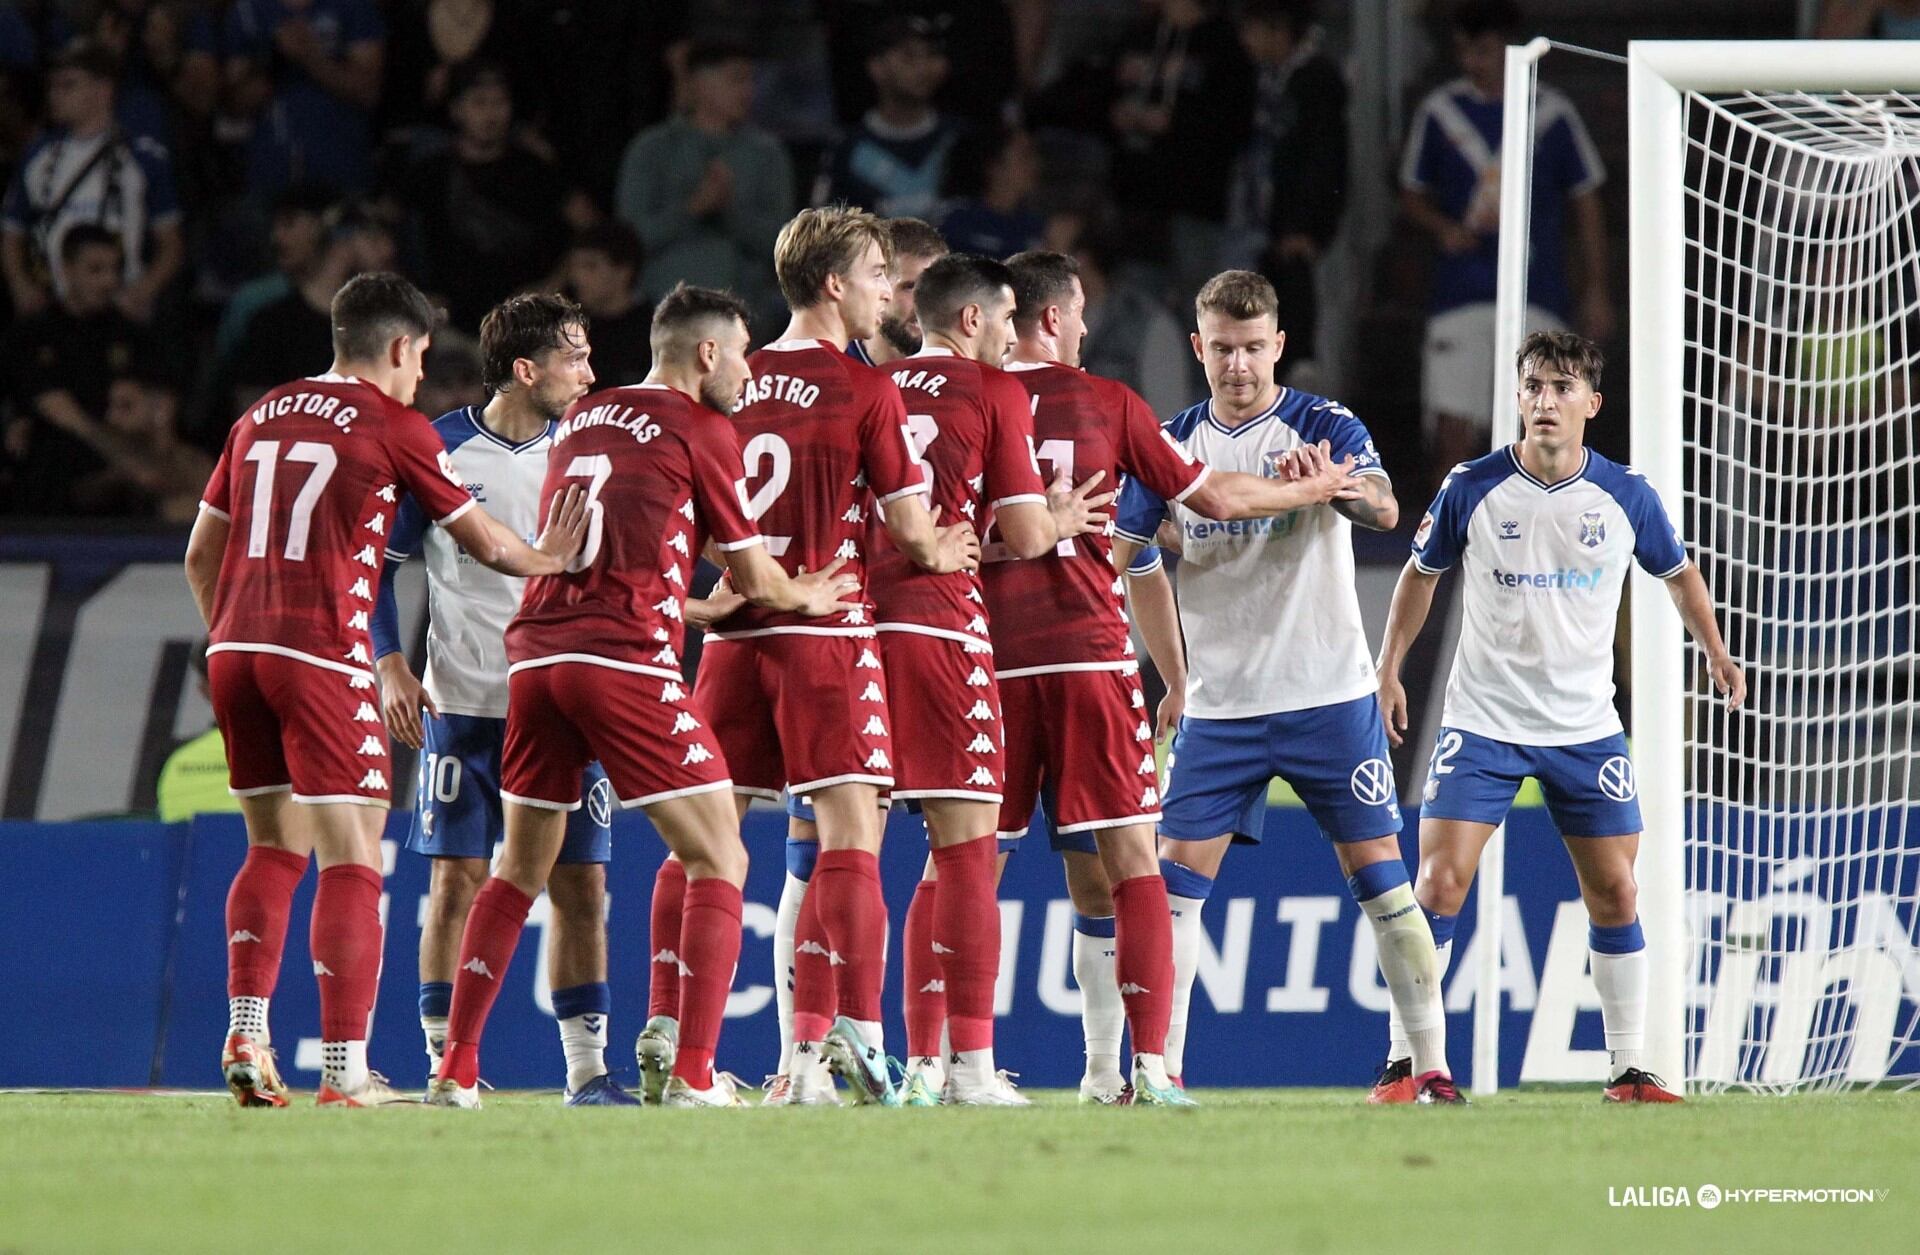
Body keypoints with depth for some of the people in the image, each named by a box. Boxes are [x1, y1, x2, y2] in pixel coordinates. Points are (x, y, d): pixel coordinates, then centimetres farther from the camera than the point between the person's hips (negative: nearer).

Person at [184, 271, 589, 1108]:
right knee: (352, 859, -4)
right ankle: (345, 1070, -9)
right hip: (323, 655, -6)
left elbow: (200, 554, 19)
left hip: (234, 649, 6)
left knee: (274, 847, 18)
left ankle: (245, 1030, 4)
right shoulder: (395, 427, 0)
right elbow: (485, 543, 8)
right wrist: (548, 559, 27)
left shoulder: (261, 419, 16)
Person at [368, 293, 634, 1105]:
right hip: (462, 704, -2)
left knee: (581, 886, -1)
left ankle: (588, 1068, 5)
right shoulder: (439, 450, -2)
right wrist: (391, 666, -7)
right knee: (457, 883, -3)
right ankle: (443, 1062, 5)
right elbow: (378, 564, 4)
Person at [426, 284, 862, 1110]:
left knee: (520, 870, 17)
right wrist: (806, 599, 26)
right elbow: (755, 581, 6)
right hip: (624, 659, -6)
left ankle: (455, 1071, 15)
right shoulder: (700, 431, 1)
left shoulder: (580, 420, 20)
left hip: (535, 652, 6)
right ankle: (694, 1076, -10)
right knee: (718, 862, 0)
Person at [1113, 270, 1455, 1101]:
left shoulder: (1326, 427, -3)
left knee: (1379, 875, -4)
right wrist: (1173, 672, -8)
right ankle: (1162, 1071, 0)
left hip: (1330, 697, -3)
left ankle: (1433, 1068, 1)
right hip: (1219, 709, 3)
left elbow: (1384, 511, -22)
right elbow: (1122, 560, 7)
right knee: (1175, 878, -5)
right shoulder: (1171, 446, 5)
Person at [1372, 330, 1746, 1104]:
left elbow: (1677, 572, 16)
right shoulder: (1472, 489, -6)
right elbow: (1421, 574, 9)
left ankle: (1628, 1071, 10)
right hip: (1482, 720, -2)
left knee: (1614, 893, 1)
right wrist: (1389, 669, 5)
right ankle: (1403, 1064, -5)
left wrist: (1715, 654, 13)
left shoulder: (1626, 496, -3)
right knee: (1440, 881, -11)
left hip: (1585, 728, 2)